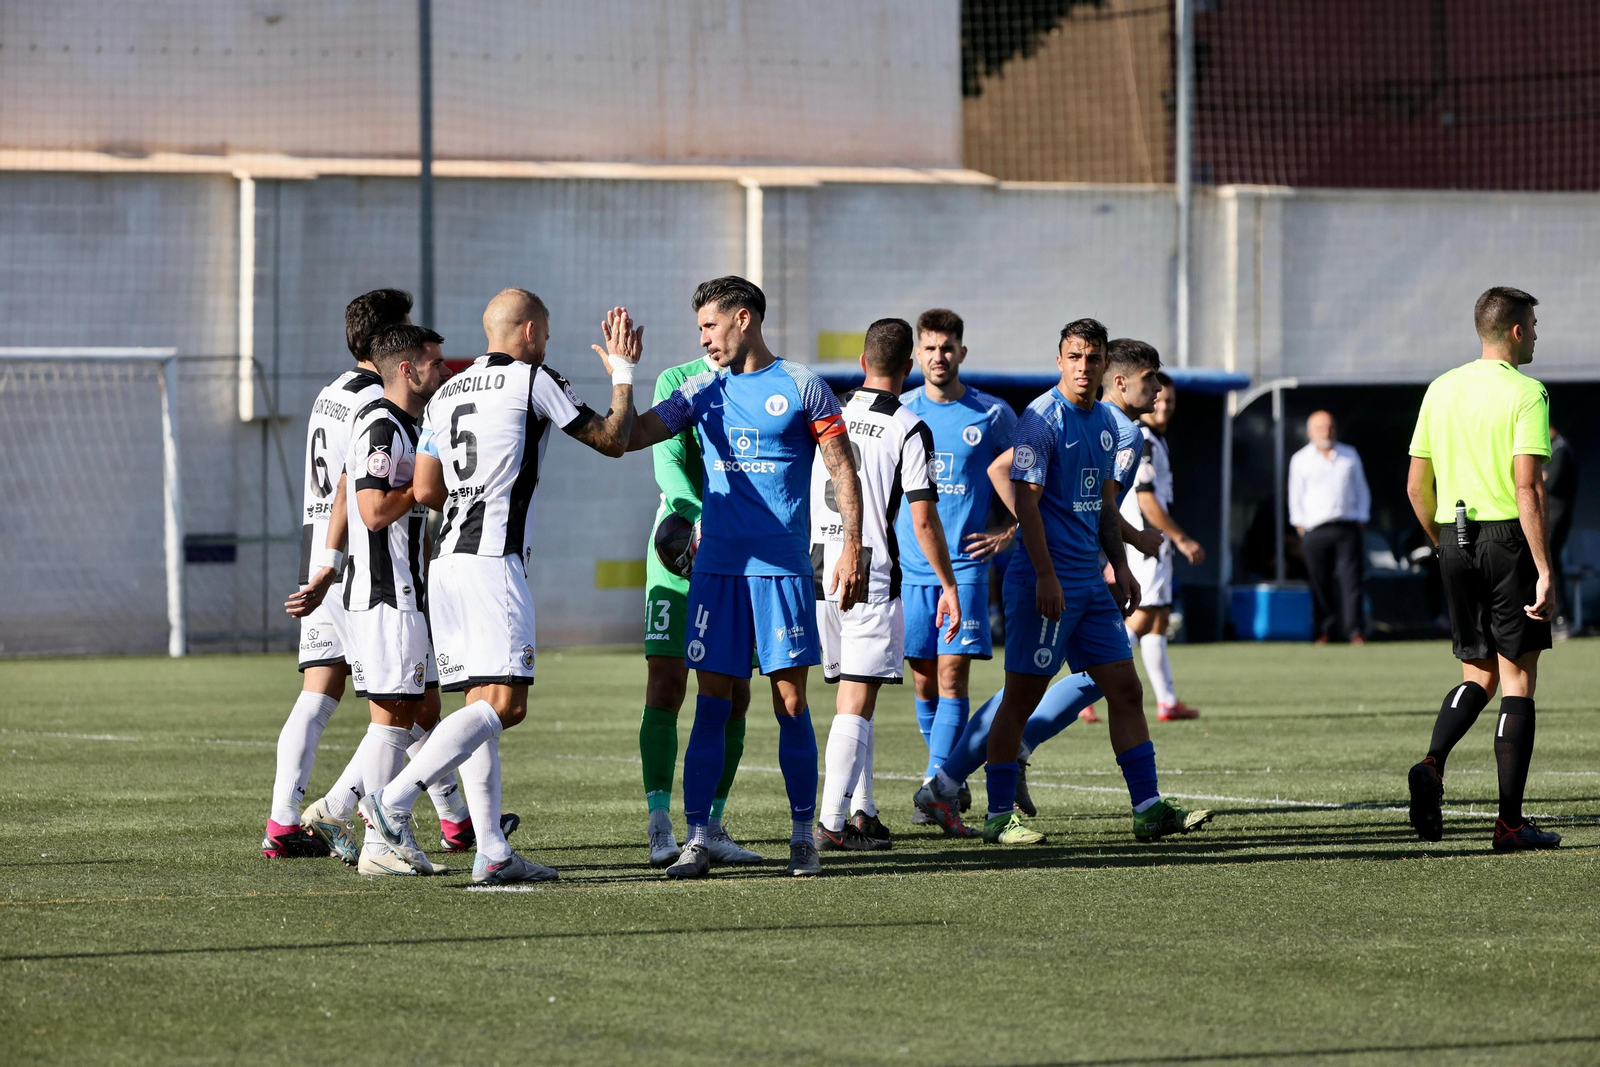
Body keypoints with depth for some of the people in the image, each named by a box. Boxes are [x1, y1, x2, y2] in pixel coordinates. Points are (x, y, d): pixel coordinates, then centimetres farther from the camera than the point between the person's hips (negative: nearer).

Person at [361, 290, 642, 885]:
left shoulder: (445, 395, 18)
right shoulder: (532, 381, -1)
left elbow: (426, 491, 15)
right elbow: (613, 440, 5)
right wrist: (623, 372, 19)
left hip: (446, 561, 8)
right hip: (492, 561, -8)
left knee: (481, 705, 8)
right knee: (503, 704, -12)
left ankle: (492, 853, 2)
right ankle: (394, 800, -23)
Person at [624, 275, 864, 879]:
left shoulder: (801, 387, 2)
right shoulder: (702, 392, 12)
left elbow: (843, 469, 2)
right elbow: (629, 437, 5)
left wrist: (852, 545, -6)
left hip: (783, 567, -3)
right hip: (717, 564, 3)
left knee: (791, 702, -2)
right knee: (711, 702, -1)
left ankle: (803, 836, 8)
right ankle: (697, 840, -1)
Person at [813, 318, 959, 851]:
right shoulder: (908, 428, -8)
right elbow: (923, 518, -11)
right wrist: (948, 586, -2)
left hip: (817, 569, 6)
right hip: (872, 576, -6)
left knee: (853, 694, 16)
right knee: (857, 701, -5)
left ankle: (863, 813, 18)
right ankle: (832, 822, -11)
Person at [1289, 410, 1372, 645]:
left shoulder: (1350, 456, 16)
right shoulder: (1300, 460, 9)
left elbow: (1361, 490, 20)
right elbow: (1296, 496, 10)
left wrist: (1361, 519, 10)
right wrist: (1301, 525, 1)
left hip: (1347, 529, 1)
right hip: (1315, 531, -1)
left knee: (1351, 579, -10)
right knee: (1321, 584, -3)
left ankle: (1354, 630, -15)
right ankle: (1325, 630, 5)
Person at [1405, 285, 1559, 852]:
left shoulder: (1441, 389, 9)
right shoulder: (1525, 393, -9)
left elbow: (1416, 485, 11)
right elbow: (1528, 487, -18)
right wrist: (1544, 571, -17)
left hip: (1455, 540, 6)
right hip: (1508, 538, -6)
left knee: (1478, 675, 16)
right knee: (1518, 678, 2)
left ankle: (1432, 764, -11)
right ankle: (1511, 822, 1)